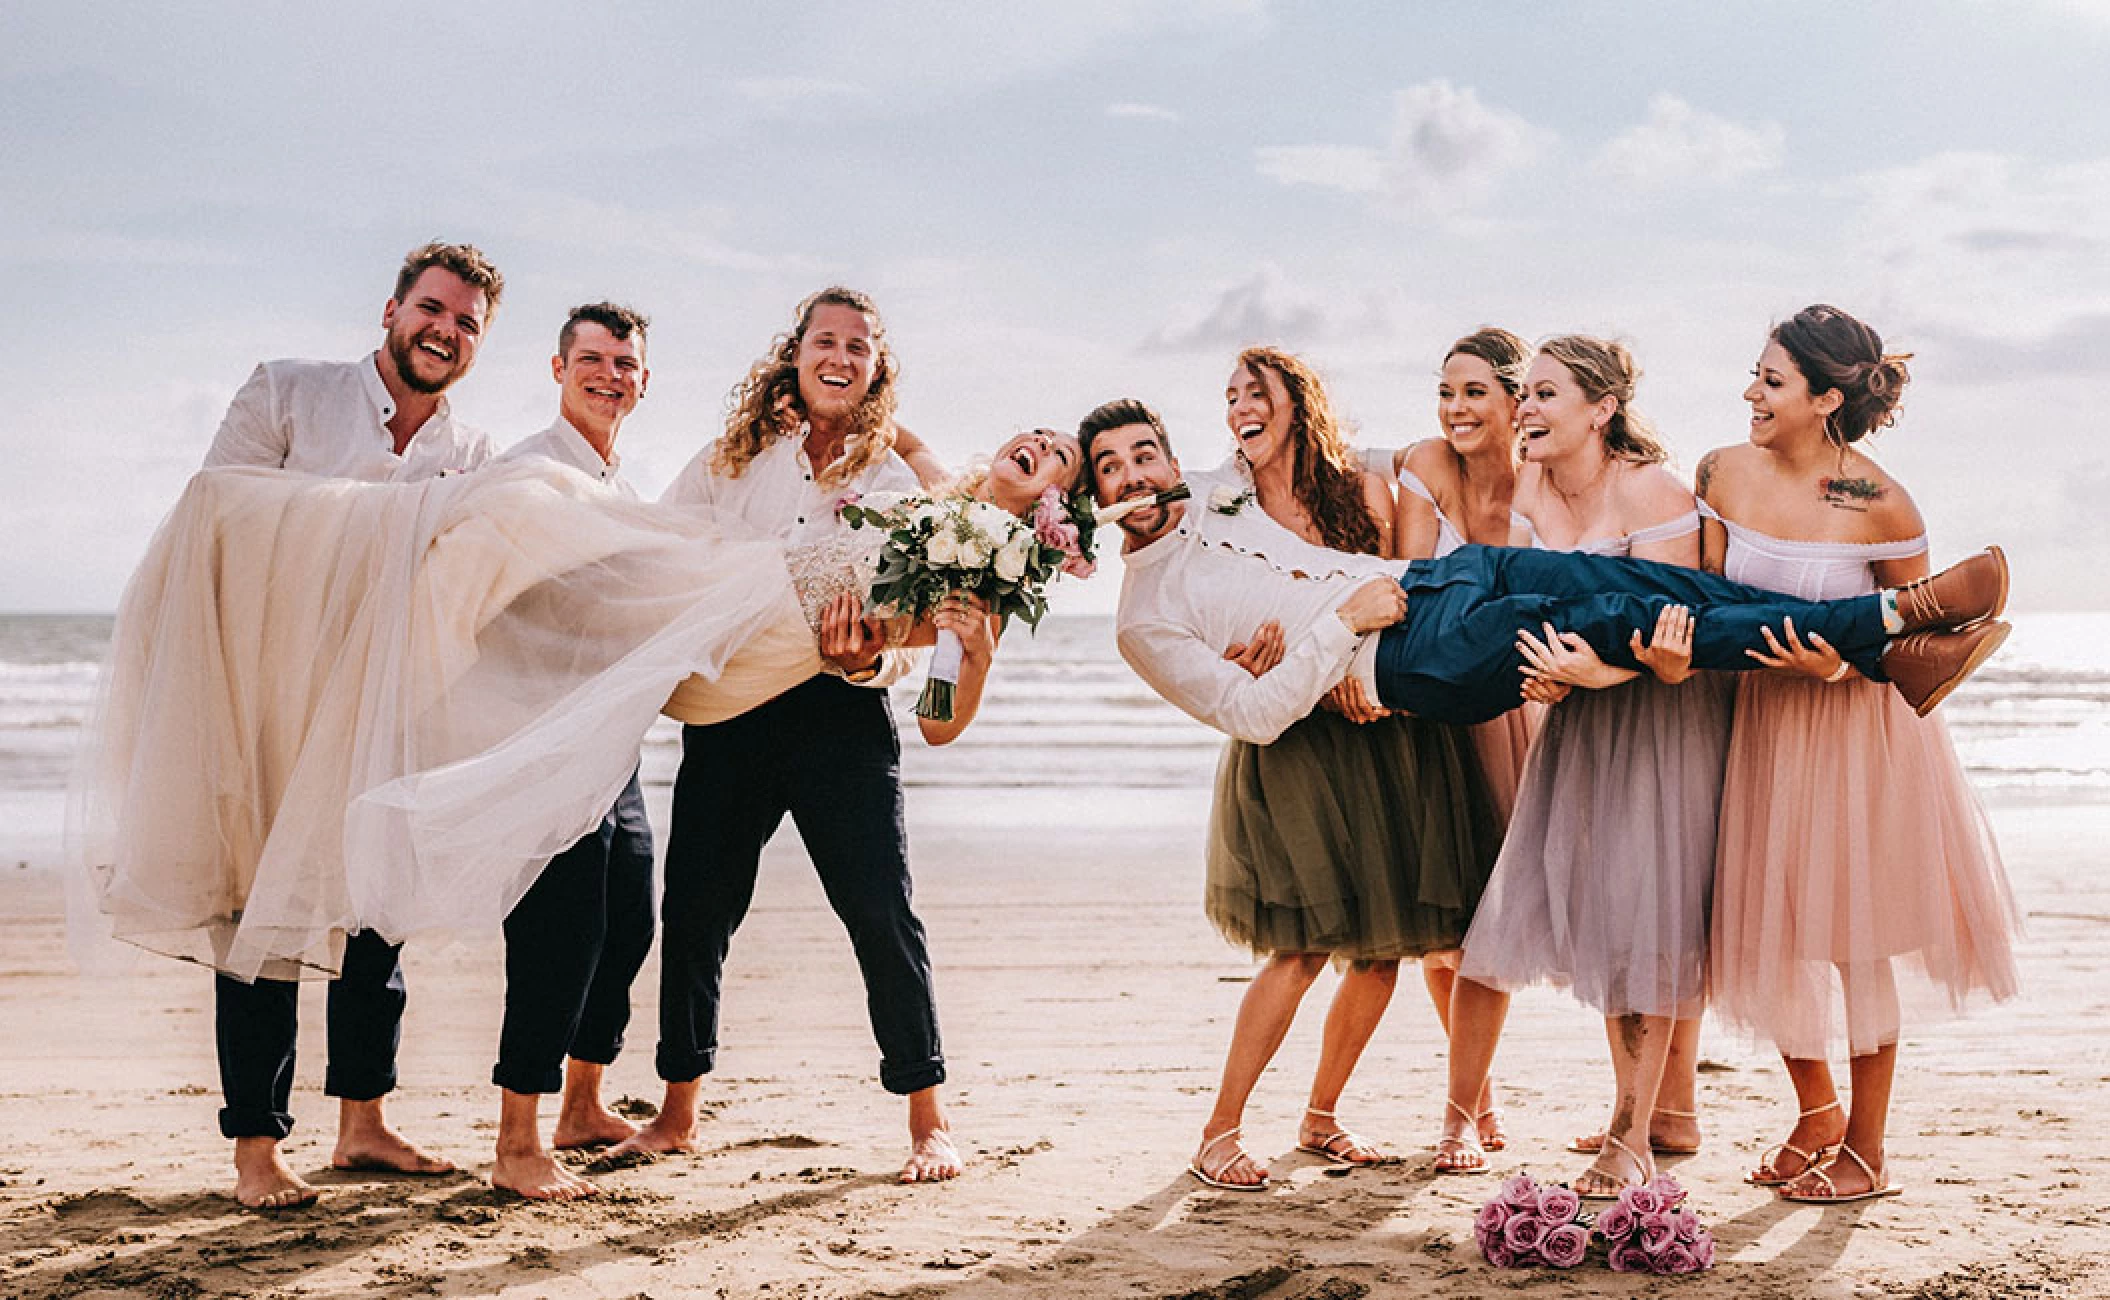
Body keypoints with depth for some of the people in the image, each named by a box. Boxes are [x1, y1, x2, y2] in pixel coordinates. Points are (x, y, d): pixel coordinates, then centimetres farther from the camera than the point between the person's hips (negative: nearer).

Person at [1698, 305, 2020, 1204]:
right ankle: (1817, 1114, 33)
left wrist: (1840, 665, -24)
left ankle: (1868, 1151, 19)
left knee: (1857, 934, 4)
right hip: (1759, 723, 5)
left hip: (1857, 732, -4)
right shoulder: (1724, 474, -4)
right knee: (1770, 928, 10)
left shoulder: (1881, 506, -17)